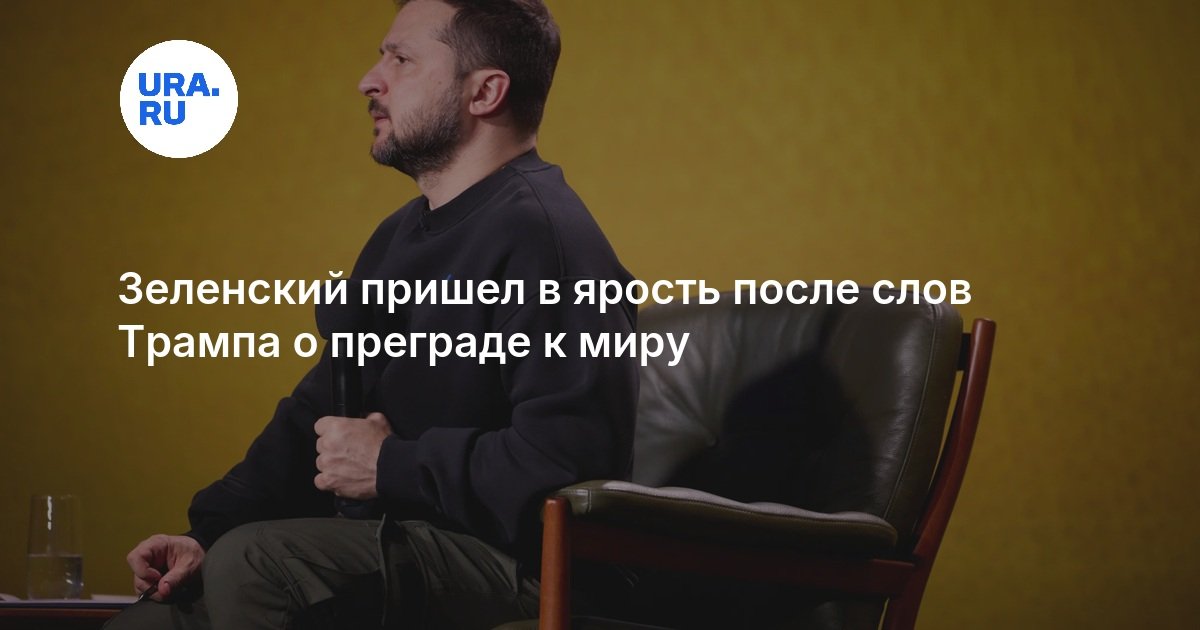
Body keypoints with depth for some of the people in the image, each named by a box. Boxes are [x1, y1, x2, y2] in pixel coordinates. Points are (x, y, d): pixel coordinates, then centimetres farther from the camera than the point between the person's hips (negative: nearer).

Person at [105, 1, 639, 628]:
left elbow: (564, 457, -26)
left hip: (521, 566, -9)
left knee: (253, 563, -29)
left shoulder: (539, 234, -14)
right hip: (394, 542, 9)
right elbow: (315, 415, 21)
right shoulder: (399, 238, 19)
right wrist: (209, 532, 7)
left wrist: (392, 467, -13)